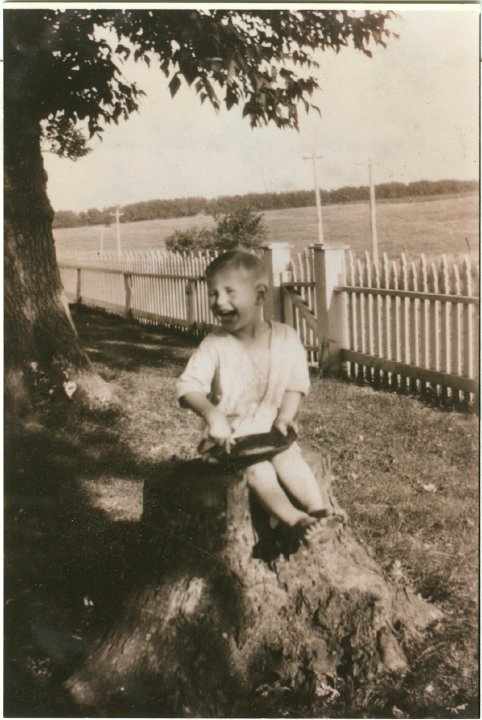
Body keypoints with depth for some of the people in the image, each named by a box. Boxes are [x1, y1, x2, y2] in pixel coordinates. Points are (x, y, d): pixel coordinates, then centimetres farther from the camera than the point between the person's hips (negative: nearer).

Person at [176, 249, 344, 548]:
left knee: (289, 455, -28)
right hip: (230, 433, -2)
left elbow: (296, 384, 4)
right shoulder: (215, 346, -10)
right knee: (256, 467, -28)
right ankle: (295, 521, -32)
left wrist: (285, 416, -14)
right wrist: (212, 414, -38)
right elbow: (188, 388, -19)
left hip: (269, 428, 2)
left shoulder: (286, 338, -3)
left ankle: (318, 510, -27)